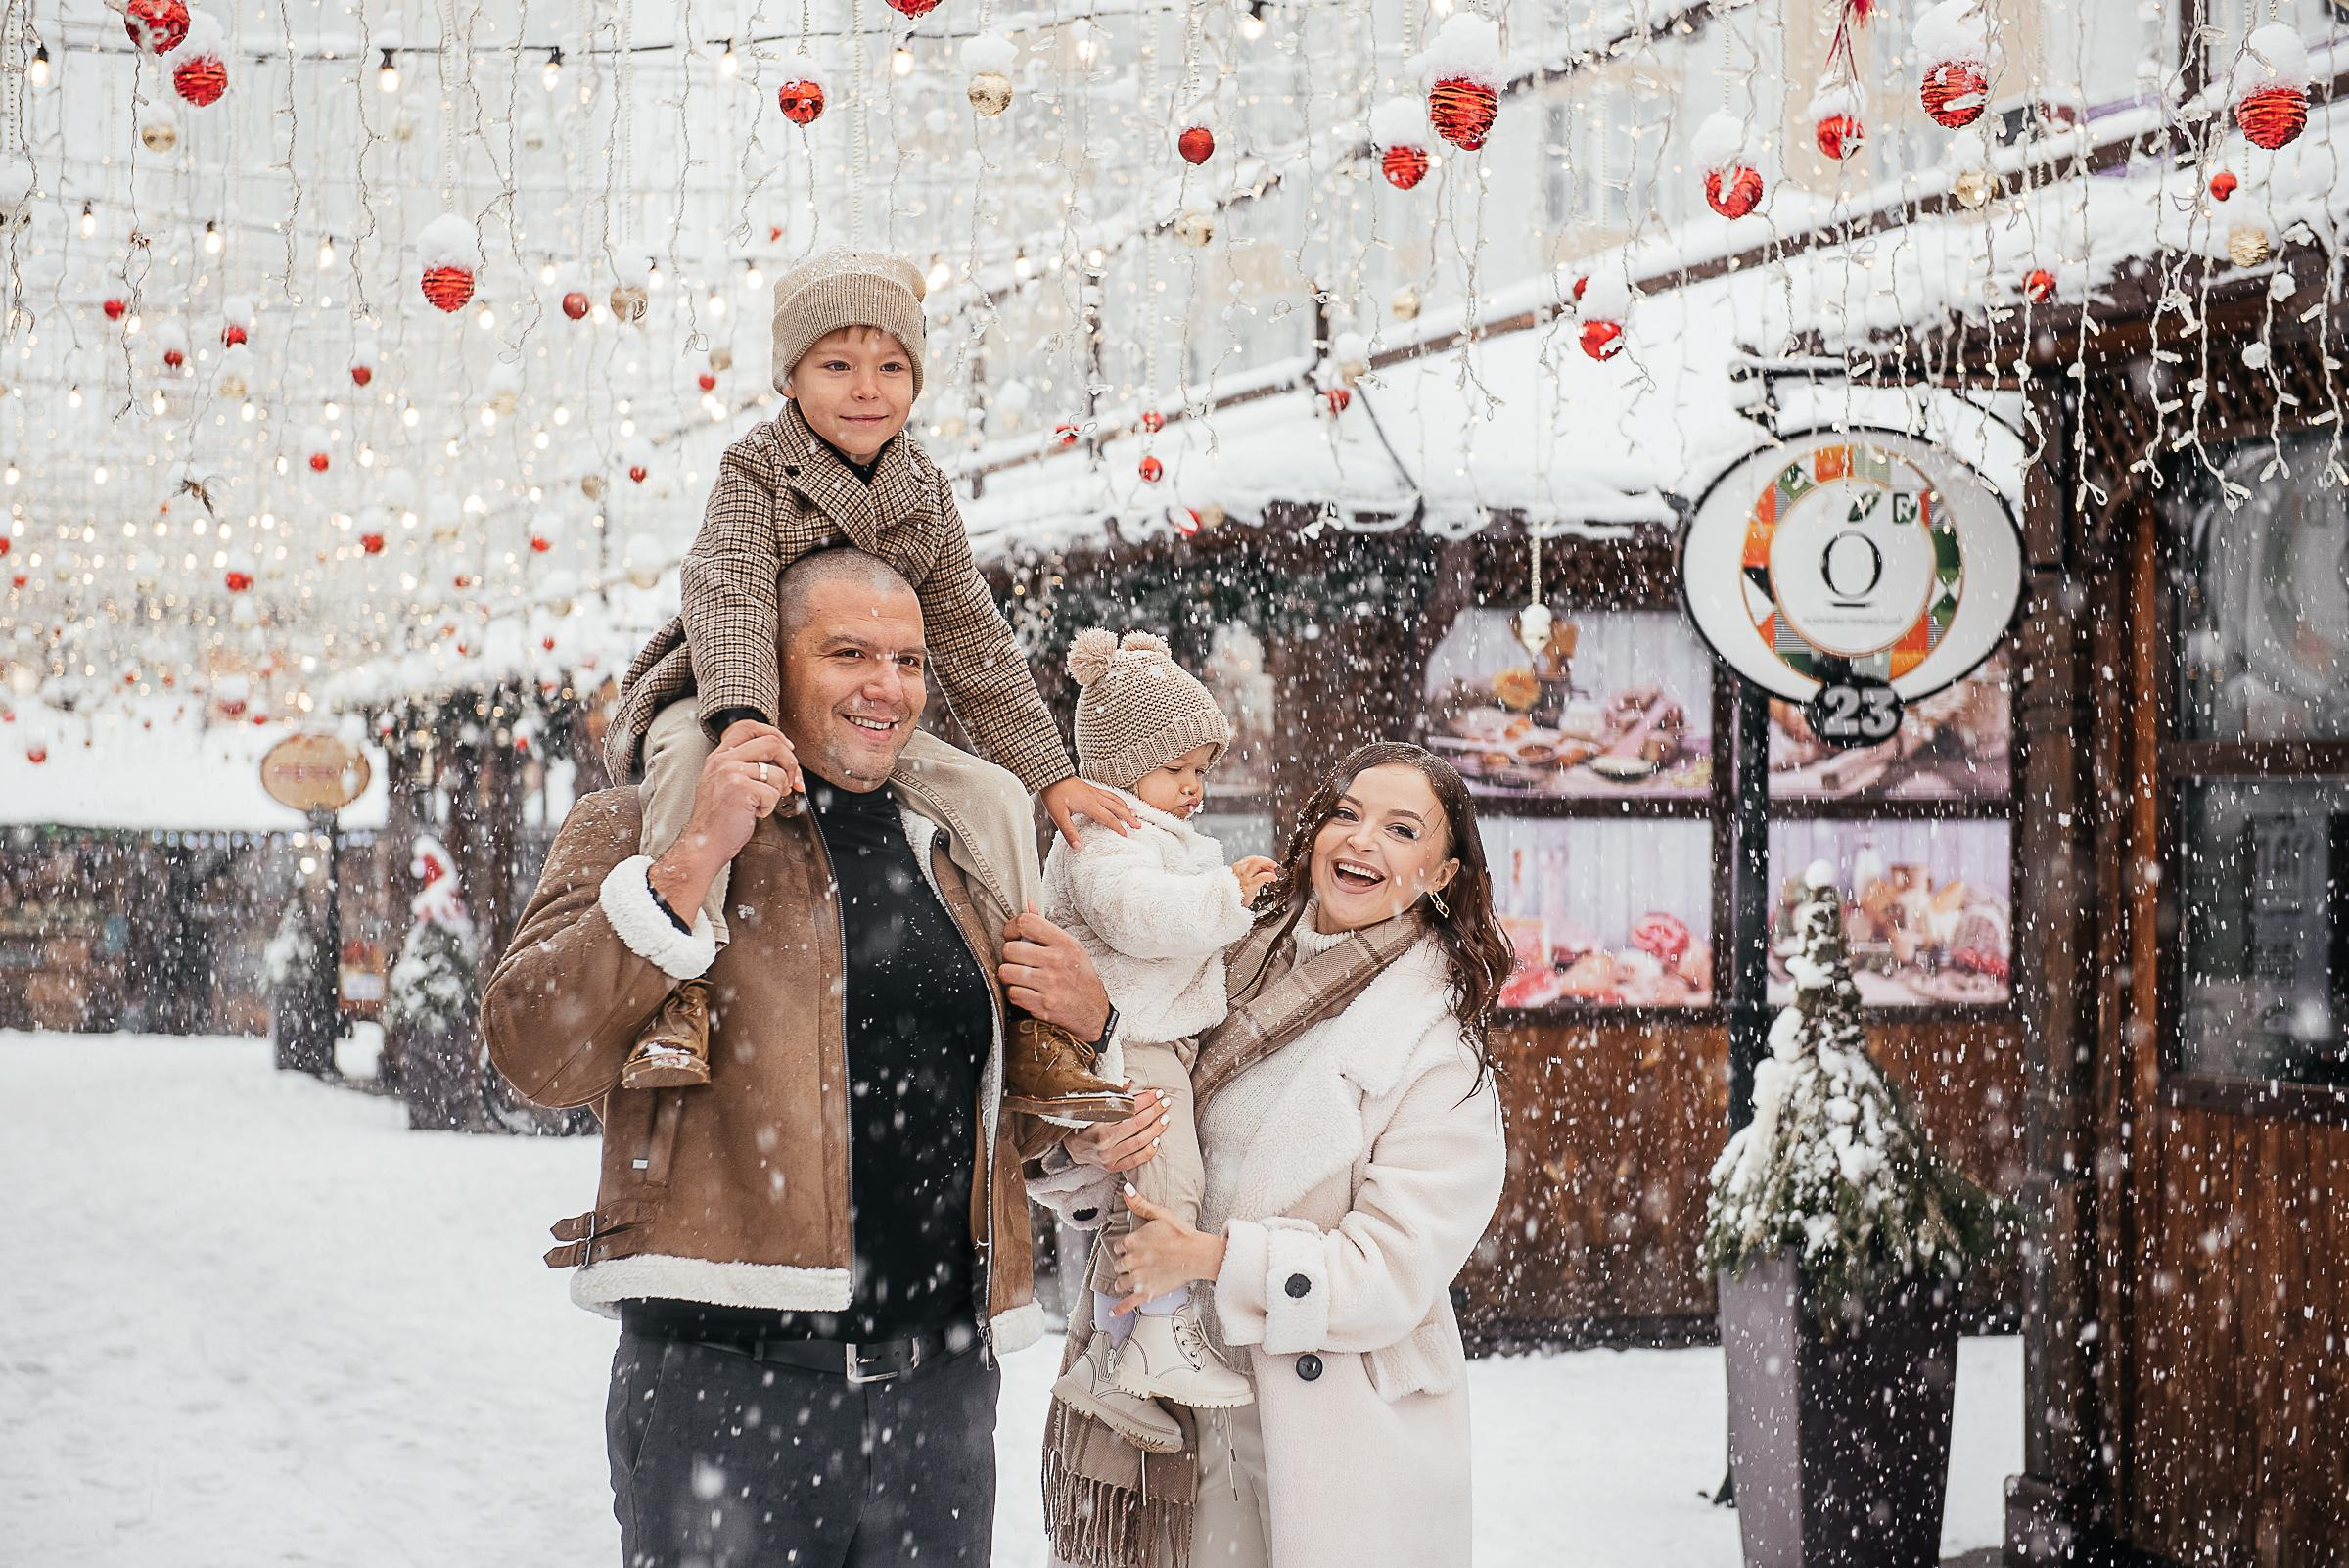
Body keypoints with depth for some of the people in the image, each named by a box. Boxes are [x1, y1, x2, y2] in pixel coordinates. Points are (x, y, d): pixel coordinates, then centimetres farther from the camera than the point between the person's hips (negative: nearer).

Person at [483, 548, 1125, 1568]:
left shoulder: (960, 856, 18)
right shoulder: (645, 831, 3)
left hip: (940, 1394, 5)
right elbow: (534, 1052, -12)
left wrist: (1084, 1023, 6)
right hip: (722, 1377, -4)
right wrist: (691, 863, -17)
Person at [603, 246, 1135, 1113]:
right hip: (721, 700, -5)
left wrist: (1048, 774, 3)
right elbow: (728, 592, -30)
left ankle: (1029, 1026, -1)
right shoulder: (755, 472, -13)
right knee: (690, 748, -39)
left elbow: (975, 647, 7)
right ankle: (679, 986, -42)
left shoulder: (925, 495, 2)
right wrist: (741, 716, -50)